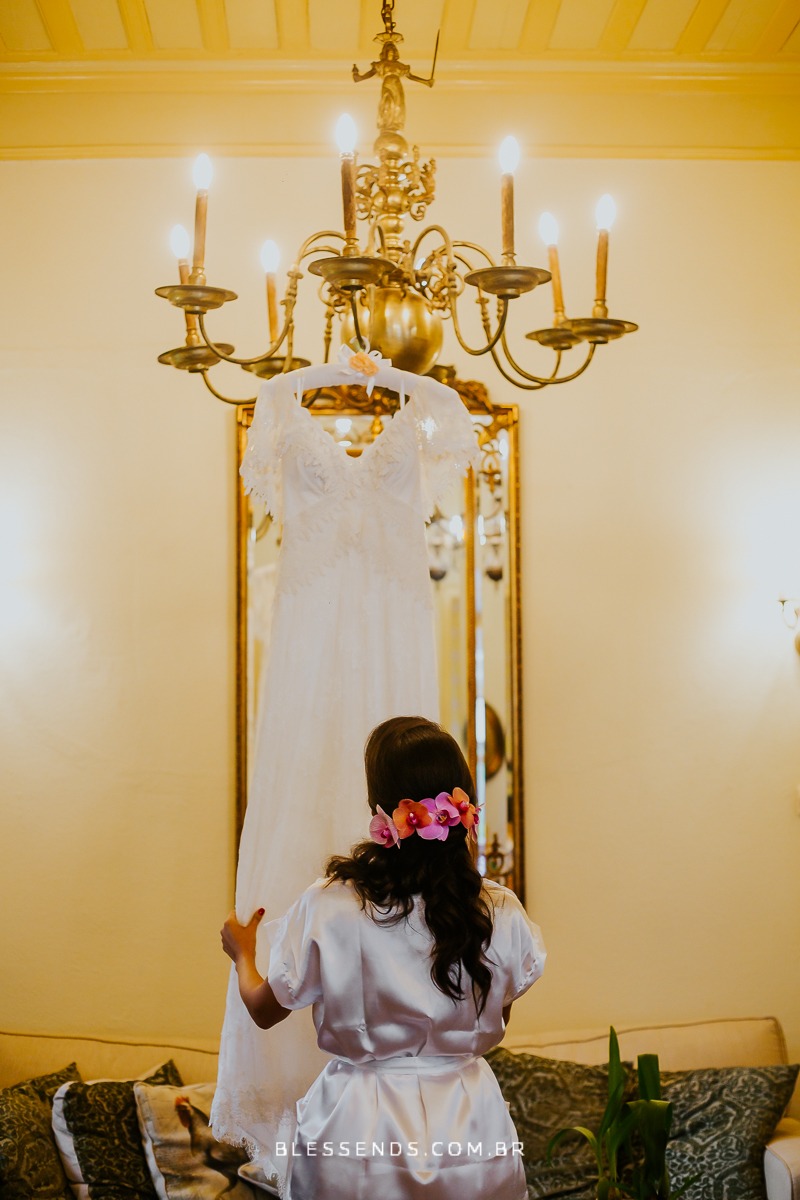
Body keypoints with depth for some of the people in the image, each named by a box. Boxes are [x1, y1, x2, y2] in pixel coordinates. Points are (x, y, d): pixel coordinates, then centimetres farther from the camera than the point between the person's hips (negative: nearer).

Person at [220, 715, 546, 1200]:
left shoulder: (327, 907, -15)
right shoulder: (500, 912, -10)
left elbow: (264, 1010, 2)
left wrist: (242, 951, 23)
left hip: (357, 1129, -1)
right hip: (471, 1136, 2)